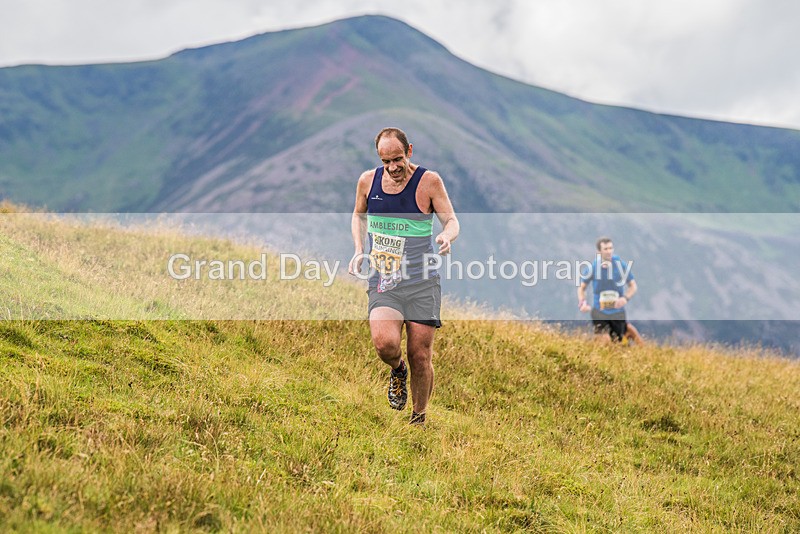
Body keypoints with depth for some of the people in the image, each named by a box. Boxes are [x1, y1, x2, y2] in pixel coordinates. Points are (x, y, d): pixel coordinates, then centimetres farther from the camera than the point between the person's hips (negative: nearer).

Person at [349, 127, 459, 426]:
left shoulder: (428, 182, -4)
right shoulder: (368, 181, 5)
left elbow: (452, 221, 0)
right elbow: (359, 215, 24)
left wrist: (447, 237, -23)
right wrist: (359, 250, 9)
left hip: (421, 281, -1)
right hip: (383, 282, 2)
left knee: (420, 356, -2)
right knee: (384, 342, -24)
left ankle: (419, 419, 21)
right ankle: (397, 370, 12)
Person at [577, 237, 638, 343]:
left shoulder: (621, 265, -9)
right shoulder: (593, 267, -9)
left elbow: (633, 286, 1)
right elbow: (582, 287, 4)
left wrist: (626, 298, -19)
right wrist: (582, 303, -14)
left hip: (617, 311, 1)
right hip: (599, 311, -1)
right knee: (605, 341, -16)